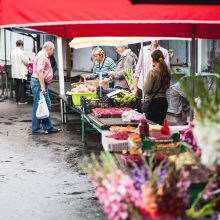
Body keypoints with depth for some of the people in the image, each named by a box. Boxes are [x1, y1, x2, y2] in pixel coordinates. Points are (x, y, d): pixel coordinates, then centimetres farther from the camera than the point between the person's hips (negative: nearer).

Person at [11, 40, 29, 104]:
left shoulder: (12, 52, 8)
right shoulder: (21, 52, -16)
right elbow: (26, 62, -13)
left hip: (14, 73, 8)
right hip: (21, 73, -8)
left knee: (17, 86, 13)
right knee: (22, 86, -2)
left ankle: (17, 100, 16)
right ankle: (21, 100, -3)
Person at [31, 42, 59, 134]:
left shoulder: (44, 56, 18)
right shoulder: (41, 56, -15)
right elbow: (40, 72, -23)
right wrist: (42, 87, -26)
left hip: (42, 83, 11)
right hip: (39, 82, -11)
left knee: (47, 105, 13)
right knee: (39, 106, -5)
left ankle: (48, 127, 20)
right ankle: (36, 129, 1)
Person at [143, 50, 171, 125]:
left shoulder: (152, 72, -15)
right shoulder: (166, 72, 3)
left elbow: (146, 90, -14)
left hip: (153, 102, -6)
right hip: (163, 101, 6)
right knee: (161, 124, 12)